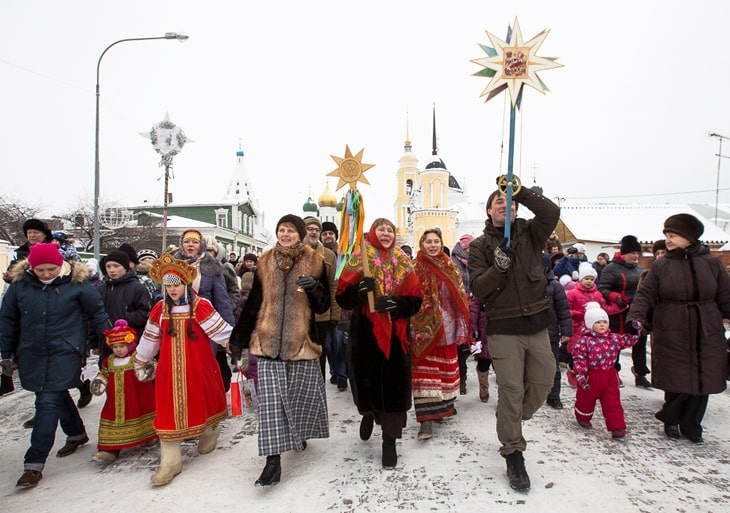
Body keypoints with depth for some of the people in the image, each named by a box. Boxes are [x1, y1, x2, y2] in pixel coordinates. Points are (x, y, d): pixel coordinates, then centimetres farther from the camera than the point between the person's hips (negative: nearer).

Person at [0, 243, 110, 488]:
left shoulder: (77, 282, -10)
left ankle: (34, 464, 1)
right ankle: (77, 434, 41)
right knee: (58, 396, 19)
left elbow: (97, 313, -3)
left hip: (65, 353, -5)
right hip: (32, 355, 5)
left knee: (48, 403, -7)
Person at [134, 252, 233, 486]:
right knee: (169, 411, 3)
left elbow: (221, 330, -12)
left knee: (203, 402, 15)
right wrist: (140, 363, 21)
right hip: (169, 369, 3)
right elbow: (149, 339, 12)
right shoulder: (160, 308, 1)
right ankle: (170, 460, 13)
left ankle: (209, 433, 45)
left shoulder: (201, 306, -12)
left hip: (198, 368, -2)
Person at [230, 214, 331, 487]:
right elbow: (253, 304, 9)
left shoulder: (315, 262, 0)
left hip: (302, 341, -1)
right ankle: (273, 461, 3)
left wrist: (314, 286, -22)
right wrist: (241, 342, 8)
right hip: (269, 342, 1)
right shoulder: (265, 262, 5)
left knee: (302, 395, 10)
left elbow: (323, 306, -1)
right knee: (270, 401, -4)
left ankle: (300, 434, 39)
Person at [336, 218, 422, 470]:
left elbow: (416, 299, 3)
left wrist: (395, 303, -16)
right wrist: (360, 289, -22)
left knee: (394, 384, 1)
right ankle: (368, 413, 41)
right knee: (364, 379, 5)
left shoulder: (404, 263, 8)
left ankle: (389, 442, 17)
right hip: (365, 333, -1)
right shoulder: (358, 259, 3)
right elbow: (342, 297, -2)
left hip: (395, 333, 1)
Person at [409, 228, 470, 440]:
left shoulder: (450, 267, 9)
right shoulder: (415, 269, -4)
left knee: (446, 369, 15)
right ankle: (426, 420, -5)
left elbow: (460, 298, 11)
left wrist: (462, 328, 7)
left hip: (446, 327, 5)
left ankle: (442, 406, 34)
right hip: (424, 327, -4)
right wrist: (415, 328, -14)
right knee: (425, 372, -6)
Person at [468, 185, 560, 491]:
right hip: (504, 328, -3)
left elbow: (552, 212, -13)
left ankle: (511, 422, 37)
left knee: (543, 380, 11)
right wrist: (498, 266, -22)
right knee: (511, 390, -1)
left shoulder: (530, 234, 7)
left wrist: (520, 192, -16)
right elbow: (477, 289, -7)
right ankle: (513, 454, 16)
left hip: (537, 323, 3)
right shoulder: (480, 246, 2)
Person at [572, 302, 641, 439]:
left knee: (613, 403, 4)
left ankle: (617, 427, 10)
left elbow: (628, 340, 15)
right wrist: (580, 375, -21)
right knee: (586, 399, 15)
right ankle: (583, 417, 41)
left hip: (610, 376, 4)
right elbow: (579, 358, -16)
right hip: (591, 376, -3)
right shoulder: (585, 340, -14)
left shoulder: (614, 338, 3)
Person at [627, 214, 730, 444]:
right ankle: (671, 420, 25)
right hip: (673, 335, -1)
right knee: (676, 380, 2)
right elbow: (645, 294, -5)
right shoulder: (661, 266, -1)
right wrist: (634, 316, -19)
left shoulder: (711, 263, 2)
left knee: (703, 381, 7)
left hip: (706, 334, 2)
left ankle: (691, 425, 25)